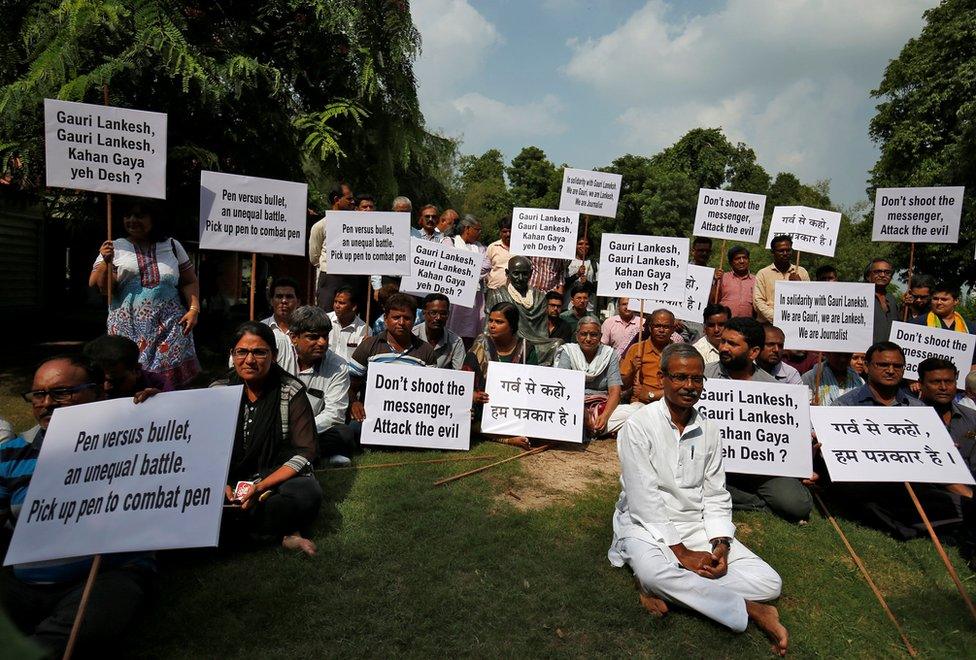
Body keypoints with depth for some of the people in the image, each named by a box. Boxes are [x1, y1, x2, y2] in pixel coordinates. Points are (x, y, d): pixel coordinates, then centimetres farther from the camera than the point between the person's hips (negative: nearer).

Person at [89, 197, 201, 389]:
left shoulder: (172, 245, 11)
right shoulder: (114, 248, 9)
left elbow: (190, 281, 14)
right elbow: (97, 286, 6)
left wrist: (194, 309, -1)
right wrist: (106, 263, -10)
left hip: (170, 328, 0)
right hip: (129, 329, 0)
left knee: (171, 376, -8)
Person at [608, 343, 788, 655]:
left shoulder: (708, 431, 6)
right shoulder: (638, 426, -12)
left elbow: (716, 495, 7)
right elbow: (644, 499, -16)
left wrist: (720, 545, -10)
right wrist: (681, 552, -18)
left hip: (698, 525, 6)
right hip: (648, 525, -5)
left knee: (769, 583, -12)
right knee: (653, 569, -38)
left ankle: (668, 586, -14)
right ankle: (749, 610, -19)